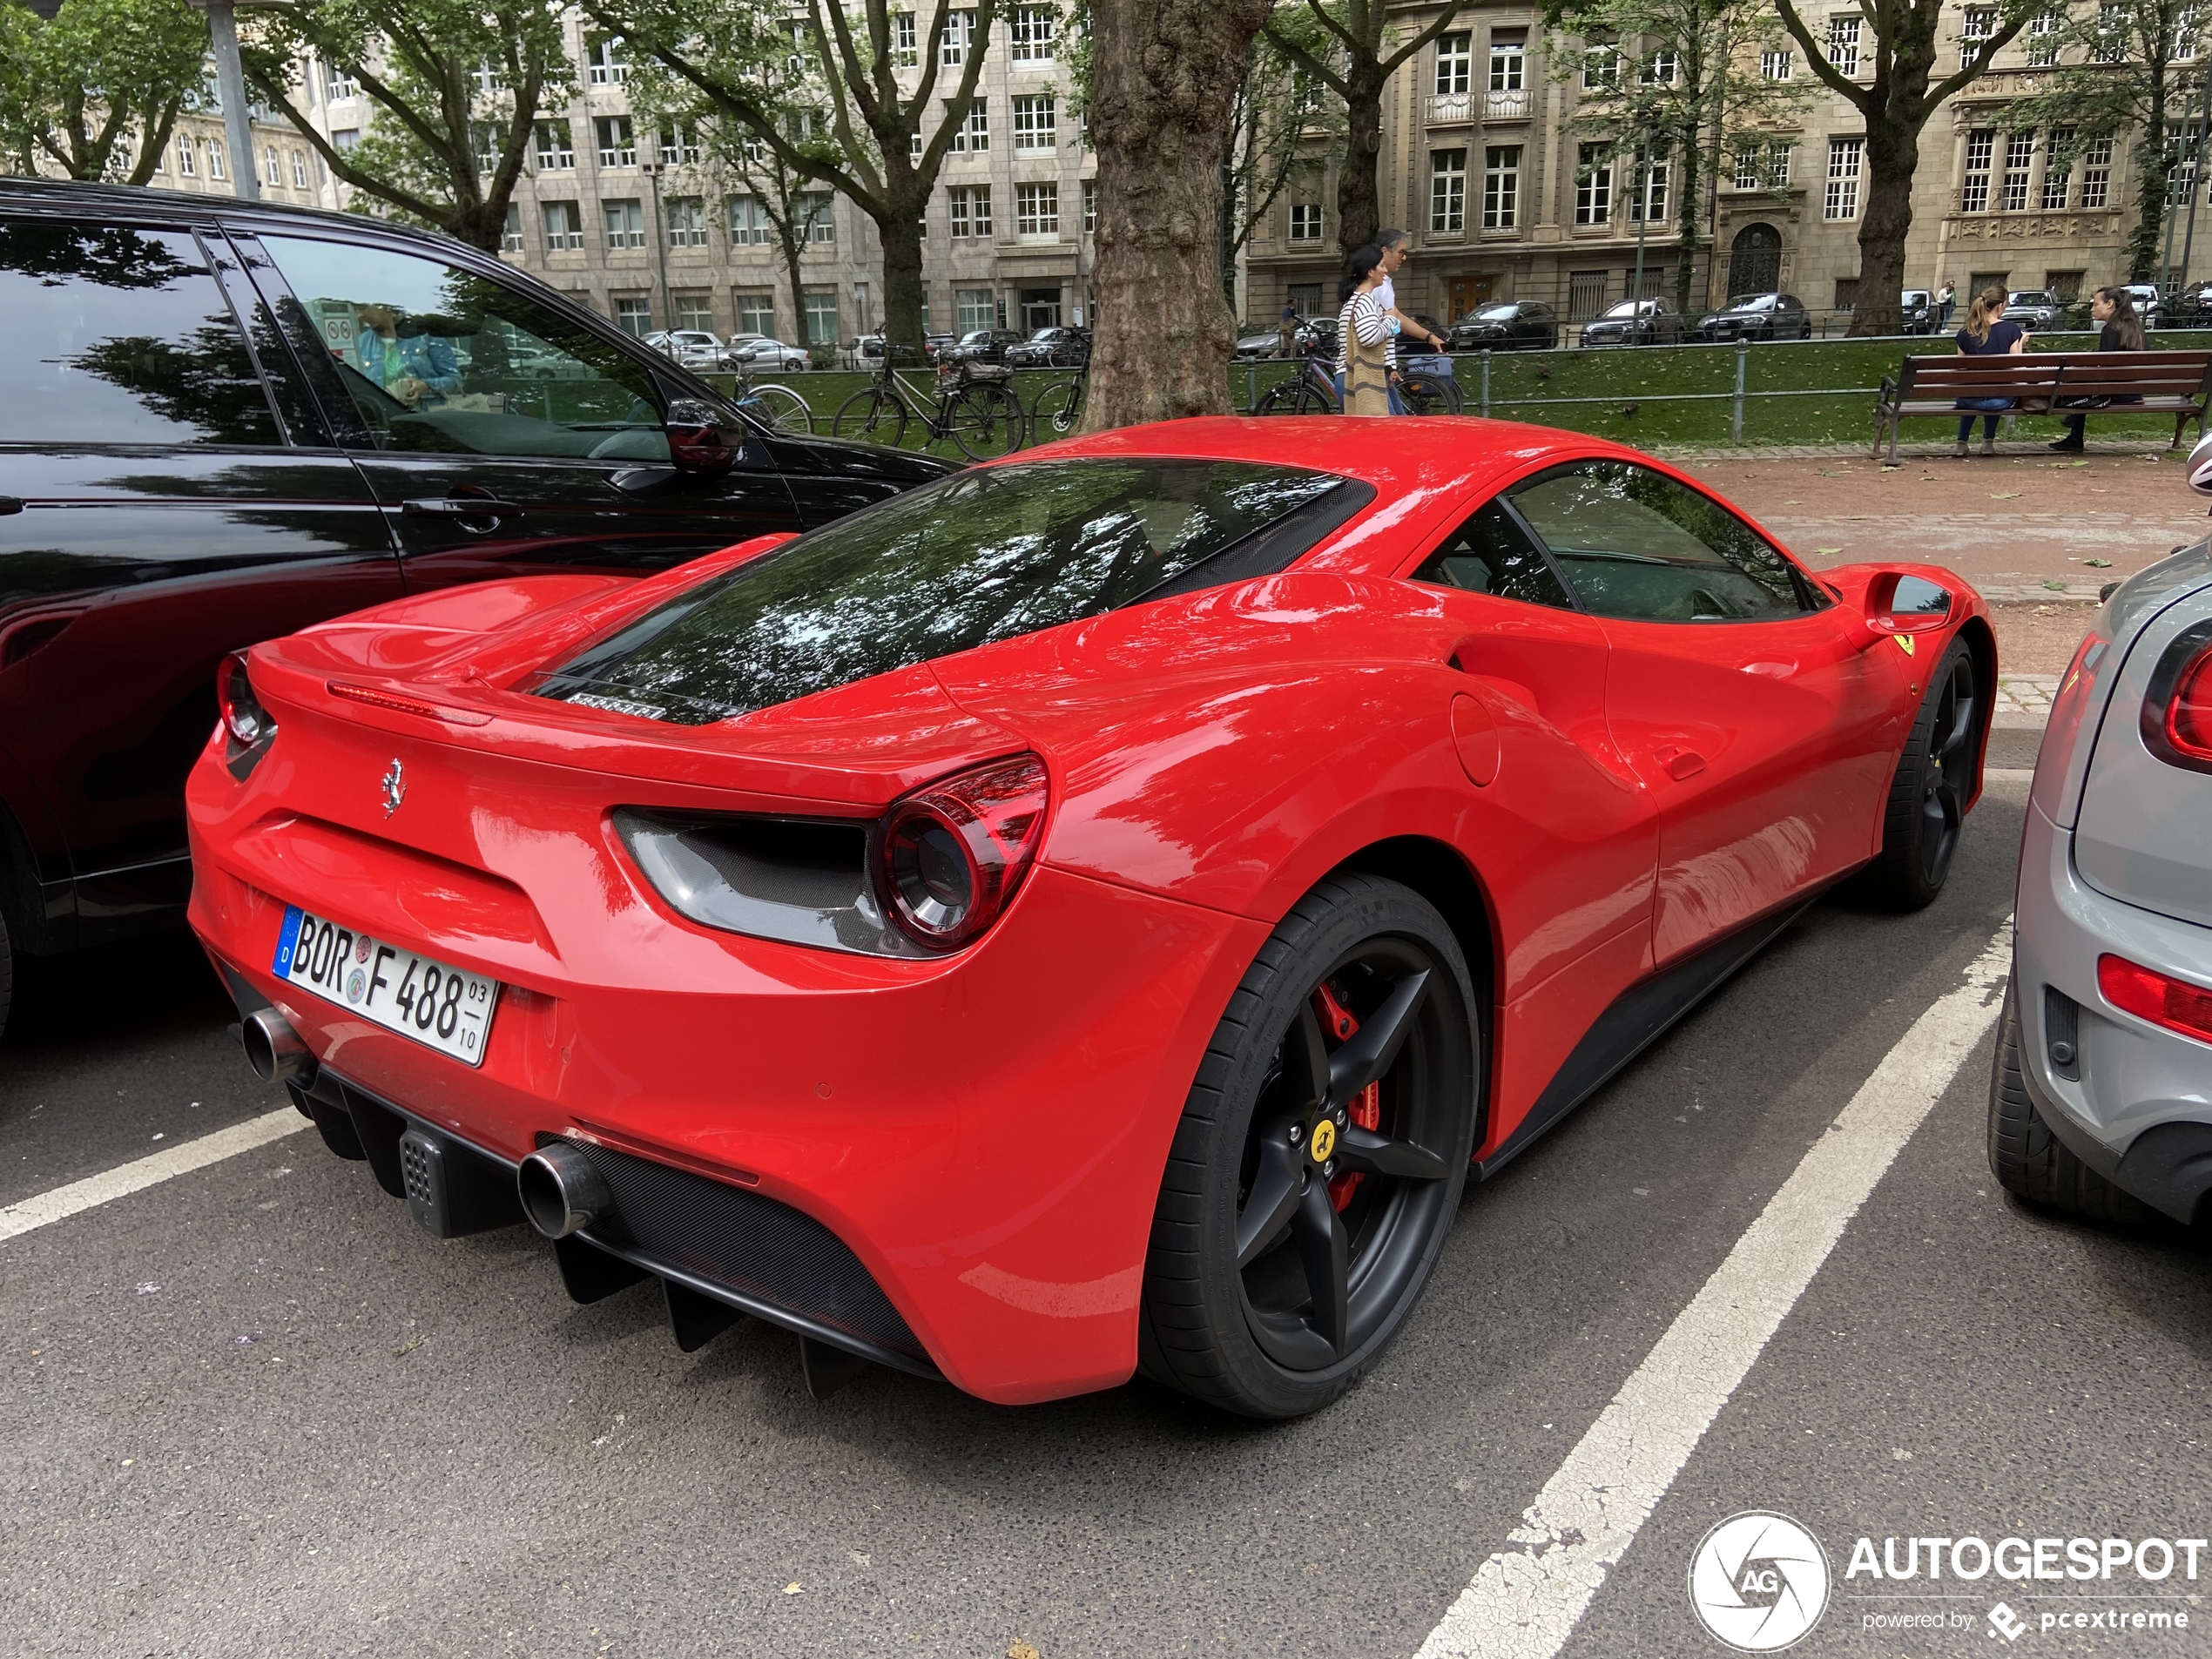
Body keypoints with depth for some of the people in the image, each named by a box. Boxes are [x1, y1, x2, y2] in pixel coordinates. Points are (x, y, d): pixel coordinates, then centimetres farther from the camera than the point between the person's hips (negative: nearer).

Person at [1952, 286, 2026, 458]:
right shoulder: (2011, 329, -9)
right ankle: (1988, 442, 43)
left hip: (1971, 400, 0)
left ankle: (1962, 443, 37)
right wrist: (2021, 343, 7)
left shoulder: (1965, 334, -6)